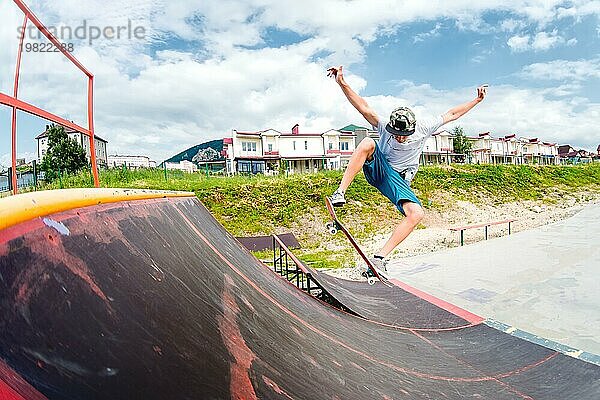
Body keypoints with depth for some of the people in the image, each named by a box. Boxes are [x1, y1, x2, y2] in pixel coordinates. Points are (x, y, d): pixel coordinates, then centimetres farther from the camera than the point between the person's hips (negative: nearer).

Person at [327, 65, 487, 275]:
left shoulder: (423, 128, -8)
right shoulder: (385, 128, -13)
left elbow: (451, 114, 6)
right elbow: (364, 108, -24)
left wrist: (477, 100, 11)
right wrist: (342, 83, -35)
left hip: (397, 179, 2)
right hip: (377, 169, -2)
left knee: (416, 214, -26)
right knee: (367, 143, -35)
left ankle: (380, 257, -25)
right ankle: (340, 193, -39)